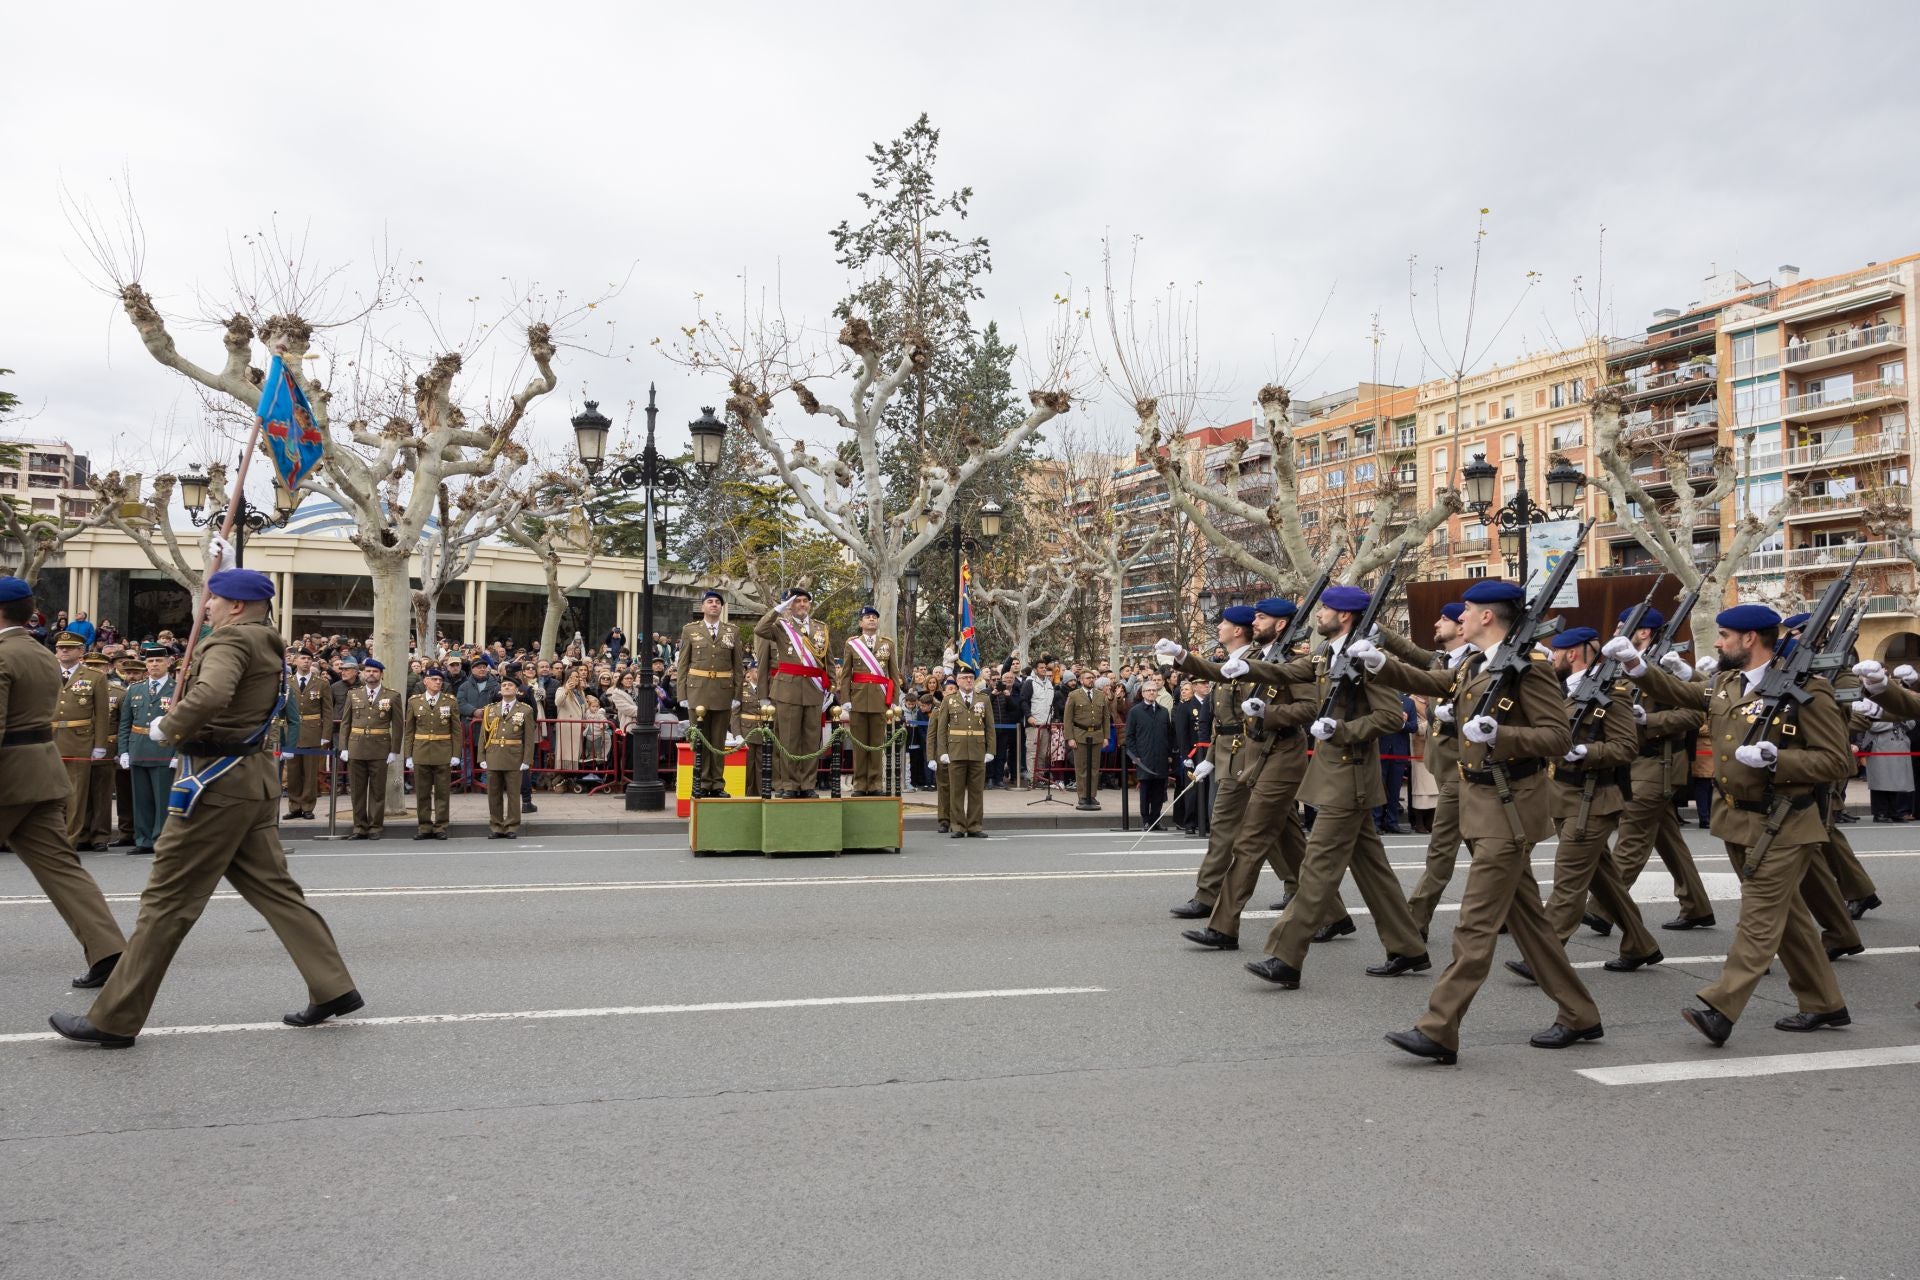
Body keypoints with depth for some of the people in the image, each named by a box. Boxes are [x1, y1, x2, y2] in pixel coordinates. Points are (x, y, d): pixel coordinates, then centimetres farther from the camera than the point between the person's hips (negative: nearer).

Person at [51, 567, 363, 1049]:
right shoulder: (267, 644, 15)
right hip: (254, 779, 9)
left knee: (168, 899, -1)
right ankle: (333, 988, 9)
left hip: (217, 782, -9)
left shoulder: (231, 639, -14)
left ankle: (114, 1018, 9)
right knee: (274, 889, 11)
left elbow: (209, 696, -34)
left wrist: (166, 728, -17)